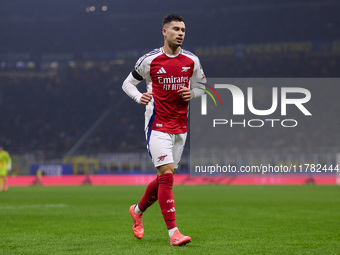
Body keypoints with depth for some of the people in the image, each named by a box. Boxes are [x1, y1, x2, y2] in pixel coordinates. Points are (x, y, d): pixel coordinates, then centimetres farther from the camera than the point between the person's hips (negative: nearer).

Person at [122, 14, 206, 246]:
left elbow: (200, 86, 19)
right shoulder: (150, 60, -5)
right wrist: (139, 97, -14)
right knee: (167, 175, -15)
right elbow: (128, 83, 6)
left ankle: (138, 210, 37)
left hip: (181, 127, 5)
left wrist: (191, 93, -4)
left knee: (165, 178, 11)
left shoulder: (192, 61, 4)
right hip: (157, 125, -5)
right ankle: (173, 232, -14)